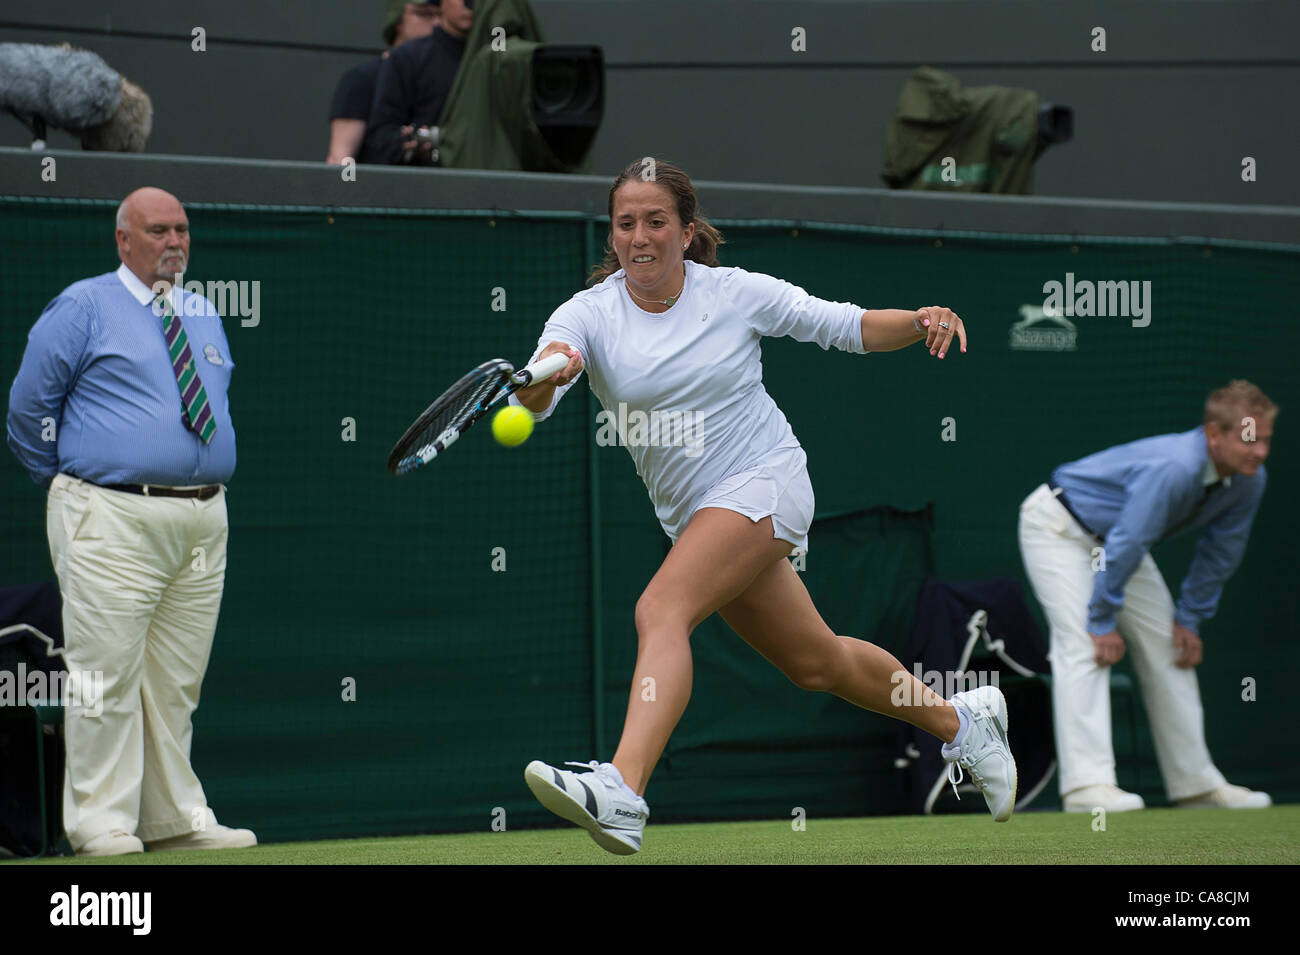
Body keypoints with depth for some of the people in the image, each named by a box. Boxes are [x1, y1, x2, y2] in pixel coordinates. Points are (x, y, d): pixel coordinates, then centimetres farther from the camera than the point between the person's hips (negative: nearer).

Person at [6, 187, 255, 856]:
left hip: (203, 520, 6)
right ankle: (102, 824, -4)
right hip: (114, 520, -6)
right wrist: (72, 486, 4)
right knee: (109, 674, -7)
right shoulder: (83, 306, -1)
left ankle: (176, 819, 15)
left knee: (177, 681, 9)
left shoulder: (205, 317, 18)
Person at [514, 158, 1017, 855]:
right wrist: (544, 376, -47)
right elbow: (532, 399, -22)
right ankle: (961, 724, 41)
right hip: (692, 513, 5)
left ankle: (623, 792, -46)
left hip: (764, 481, -5)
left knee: (661, 610, -28)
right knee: (814, 662, 17)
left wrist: (921, 322, -15)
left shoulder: (736, 293, -6)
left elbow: (846, 326, 4)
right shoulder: (590, 313, -5)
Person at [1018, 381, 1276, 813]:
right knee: (1084, 646, -22)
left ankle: (1194, 781, 11)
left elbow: (1219, 554, 2)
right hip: (1059, 528, -9)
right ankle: (1088, 782, -31)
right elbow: (1124, 545, -34)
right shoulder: (1172, 469, -38)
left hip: (1118, 537, 9)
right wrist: (1103, 622, -27)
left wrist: (1190, 618, 3)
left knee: (1168, 649, 5)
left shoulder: (1249, 481, -12)